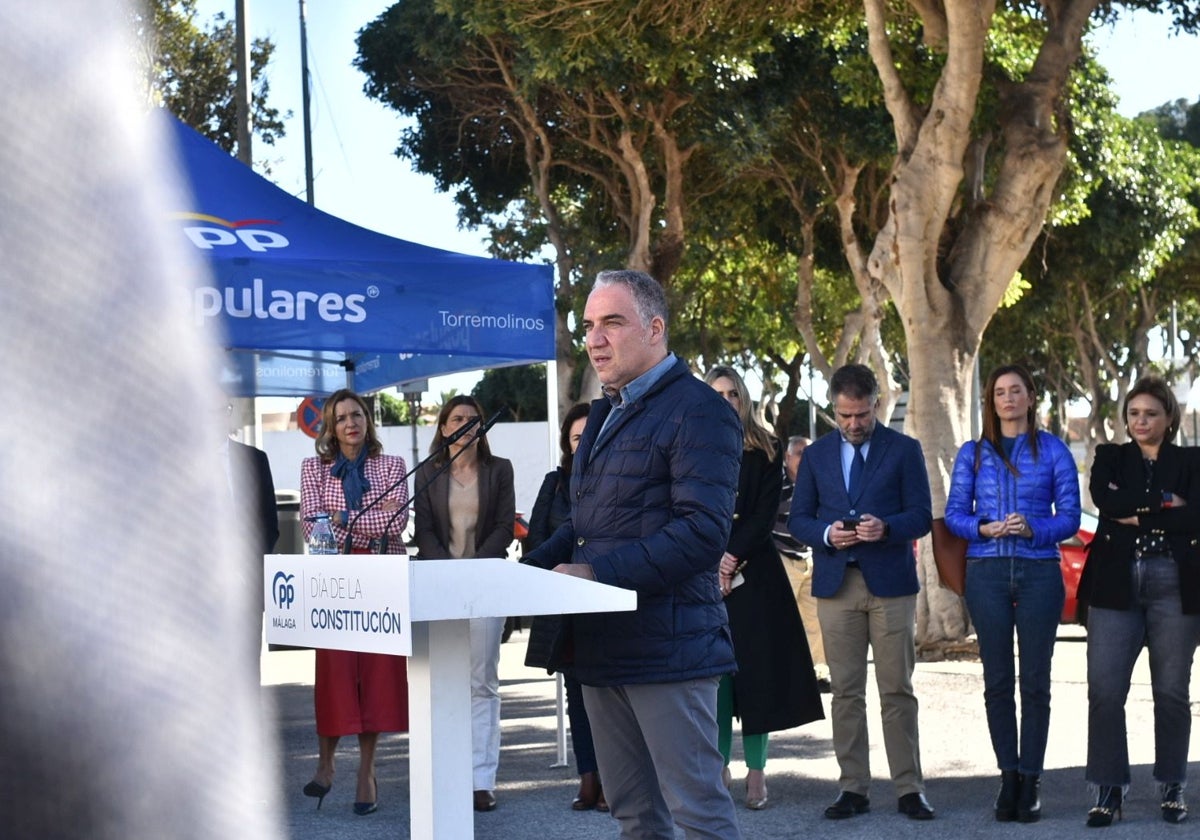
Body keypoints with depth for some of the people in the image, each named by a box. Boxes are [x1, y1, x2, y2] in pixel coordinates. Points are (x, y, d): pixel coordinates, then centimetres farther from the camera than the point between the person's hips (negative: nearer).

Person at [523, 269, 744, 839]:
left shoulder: (697, 411, -11)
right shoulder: (605, 413, 19)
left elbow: (703, 531, -21)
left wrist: (596, 573, -22)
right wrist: (530, 569, 7)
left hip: (666, 646, -9)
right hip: (602, 645, 9)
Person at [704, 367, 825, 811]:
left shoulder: (764, 451, 7)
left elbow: (766, 513, 0)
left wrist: (734, 555, -10)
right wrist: (714, 562, -9)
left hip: (754, 570, -1)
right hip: (708, 572, 1)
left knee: (757, 665, -3)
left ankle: (756, 771, 1)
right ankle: (720, 768, 4)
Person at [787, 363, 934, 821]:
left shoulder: (904, 450, 5)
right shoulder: (816, 454, 12)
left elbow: (921, 517, 0)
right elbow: (798, 519, 10)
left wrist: (885, 527, -20)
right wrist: (827, 534, -12)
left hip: (890, 582, -2)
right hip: (836, 582, 2)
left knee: (897, 690, -1)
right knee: (845, 692, 3)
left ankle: (909, 789, 4)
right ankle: (853, 788, 8)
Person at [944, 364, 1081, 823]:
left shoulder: (1053, 450, 5)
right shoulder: (973, 453, 10)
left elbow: (1070, 516, 1)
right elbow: (954, 512, 6)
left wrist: (1032, 529, -17)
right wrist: (983, 528, -13)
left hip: (1039, 571, -1)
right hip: (987, 573, 1)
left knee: (1035, 681, -1)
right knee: (997, 680, 2)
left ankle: (1030, 782, 5)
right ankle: (1008, 777, 10)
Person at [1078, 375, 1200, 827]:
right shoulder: (1110, 457, 13)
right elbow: (1104, 498, -9)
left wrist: (1136, 515, -9)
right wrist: (1163, 504, -9)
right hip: (1117, 584, 1)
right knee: (1104, 689, -7)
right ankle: (1108, 790, -1)